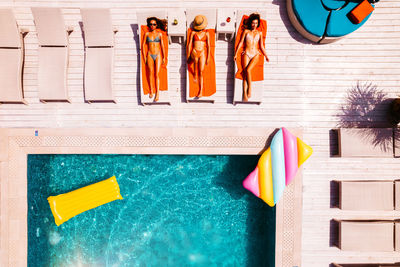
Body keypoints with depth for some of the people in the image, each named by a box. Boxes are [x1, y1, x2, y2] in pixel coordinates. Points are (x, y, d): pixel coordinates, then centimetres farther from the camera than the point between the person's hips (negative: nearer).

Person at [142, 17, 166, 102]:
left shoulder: (159, 34, 3)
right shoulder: (147, 34, 4)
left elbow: (162, 46, 6)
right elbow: (143, 45, 6)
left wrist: (164, 57, 5)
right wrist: (144, 57, 2)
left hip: (158, 55, -1)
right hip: (150, 55, 1)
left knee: (157, 74, -6)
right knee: (151, 73, 6)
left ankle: (157, 93, -4)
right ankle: (151, 91, 19)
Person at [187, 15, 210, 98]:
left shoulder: (206, 33, 8)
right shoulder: (193, 33, 5)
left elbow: (208, 46, 7)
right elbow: (189, 45, 4)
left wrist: (208, 57, 0)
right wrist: (188, 56, -2)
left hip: (202, 53, 1)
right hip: (194, 52, 0)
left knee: (201, 71, -8)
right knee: (196, 57, -38)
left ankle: (201, 92, -6)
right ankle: (195, 74, -17)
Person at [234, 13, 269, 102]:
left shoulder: (259, 33, 15)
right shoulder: (246, 31, 10)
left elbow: (261, 46, 19)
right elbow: (240, 43, 6)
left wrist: (266, 56, 12)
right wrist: (236, 54, -2)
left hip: (255, 55, 0)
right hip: (246, 54, 0)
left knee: (248, 70, -26)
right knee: (245, 72, -13)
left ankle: (250, 88, -11)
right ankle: (245, 94, -12)